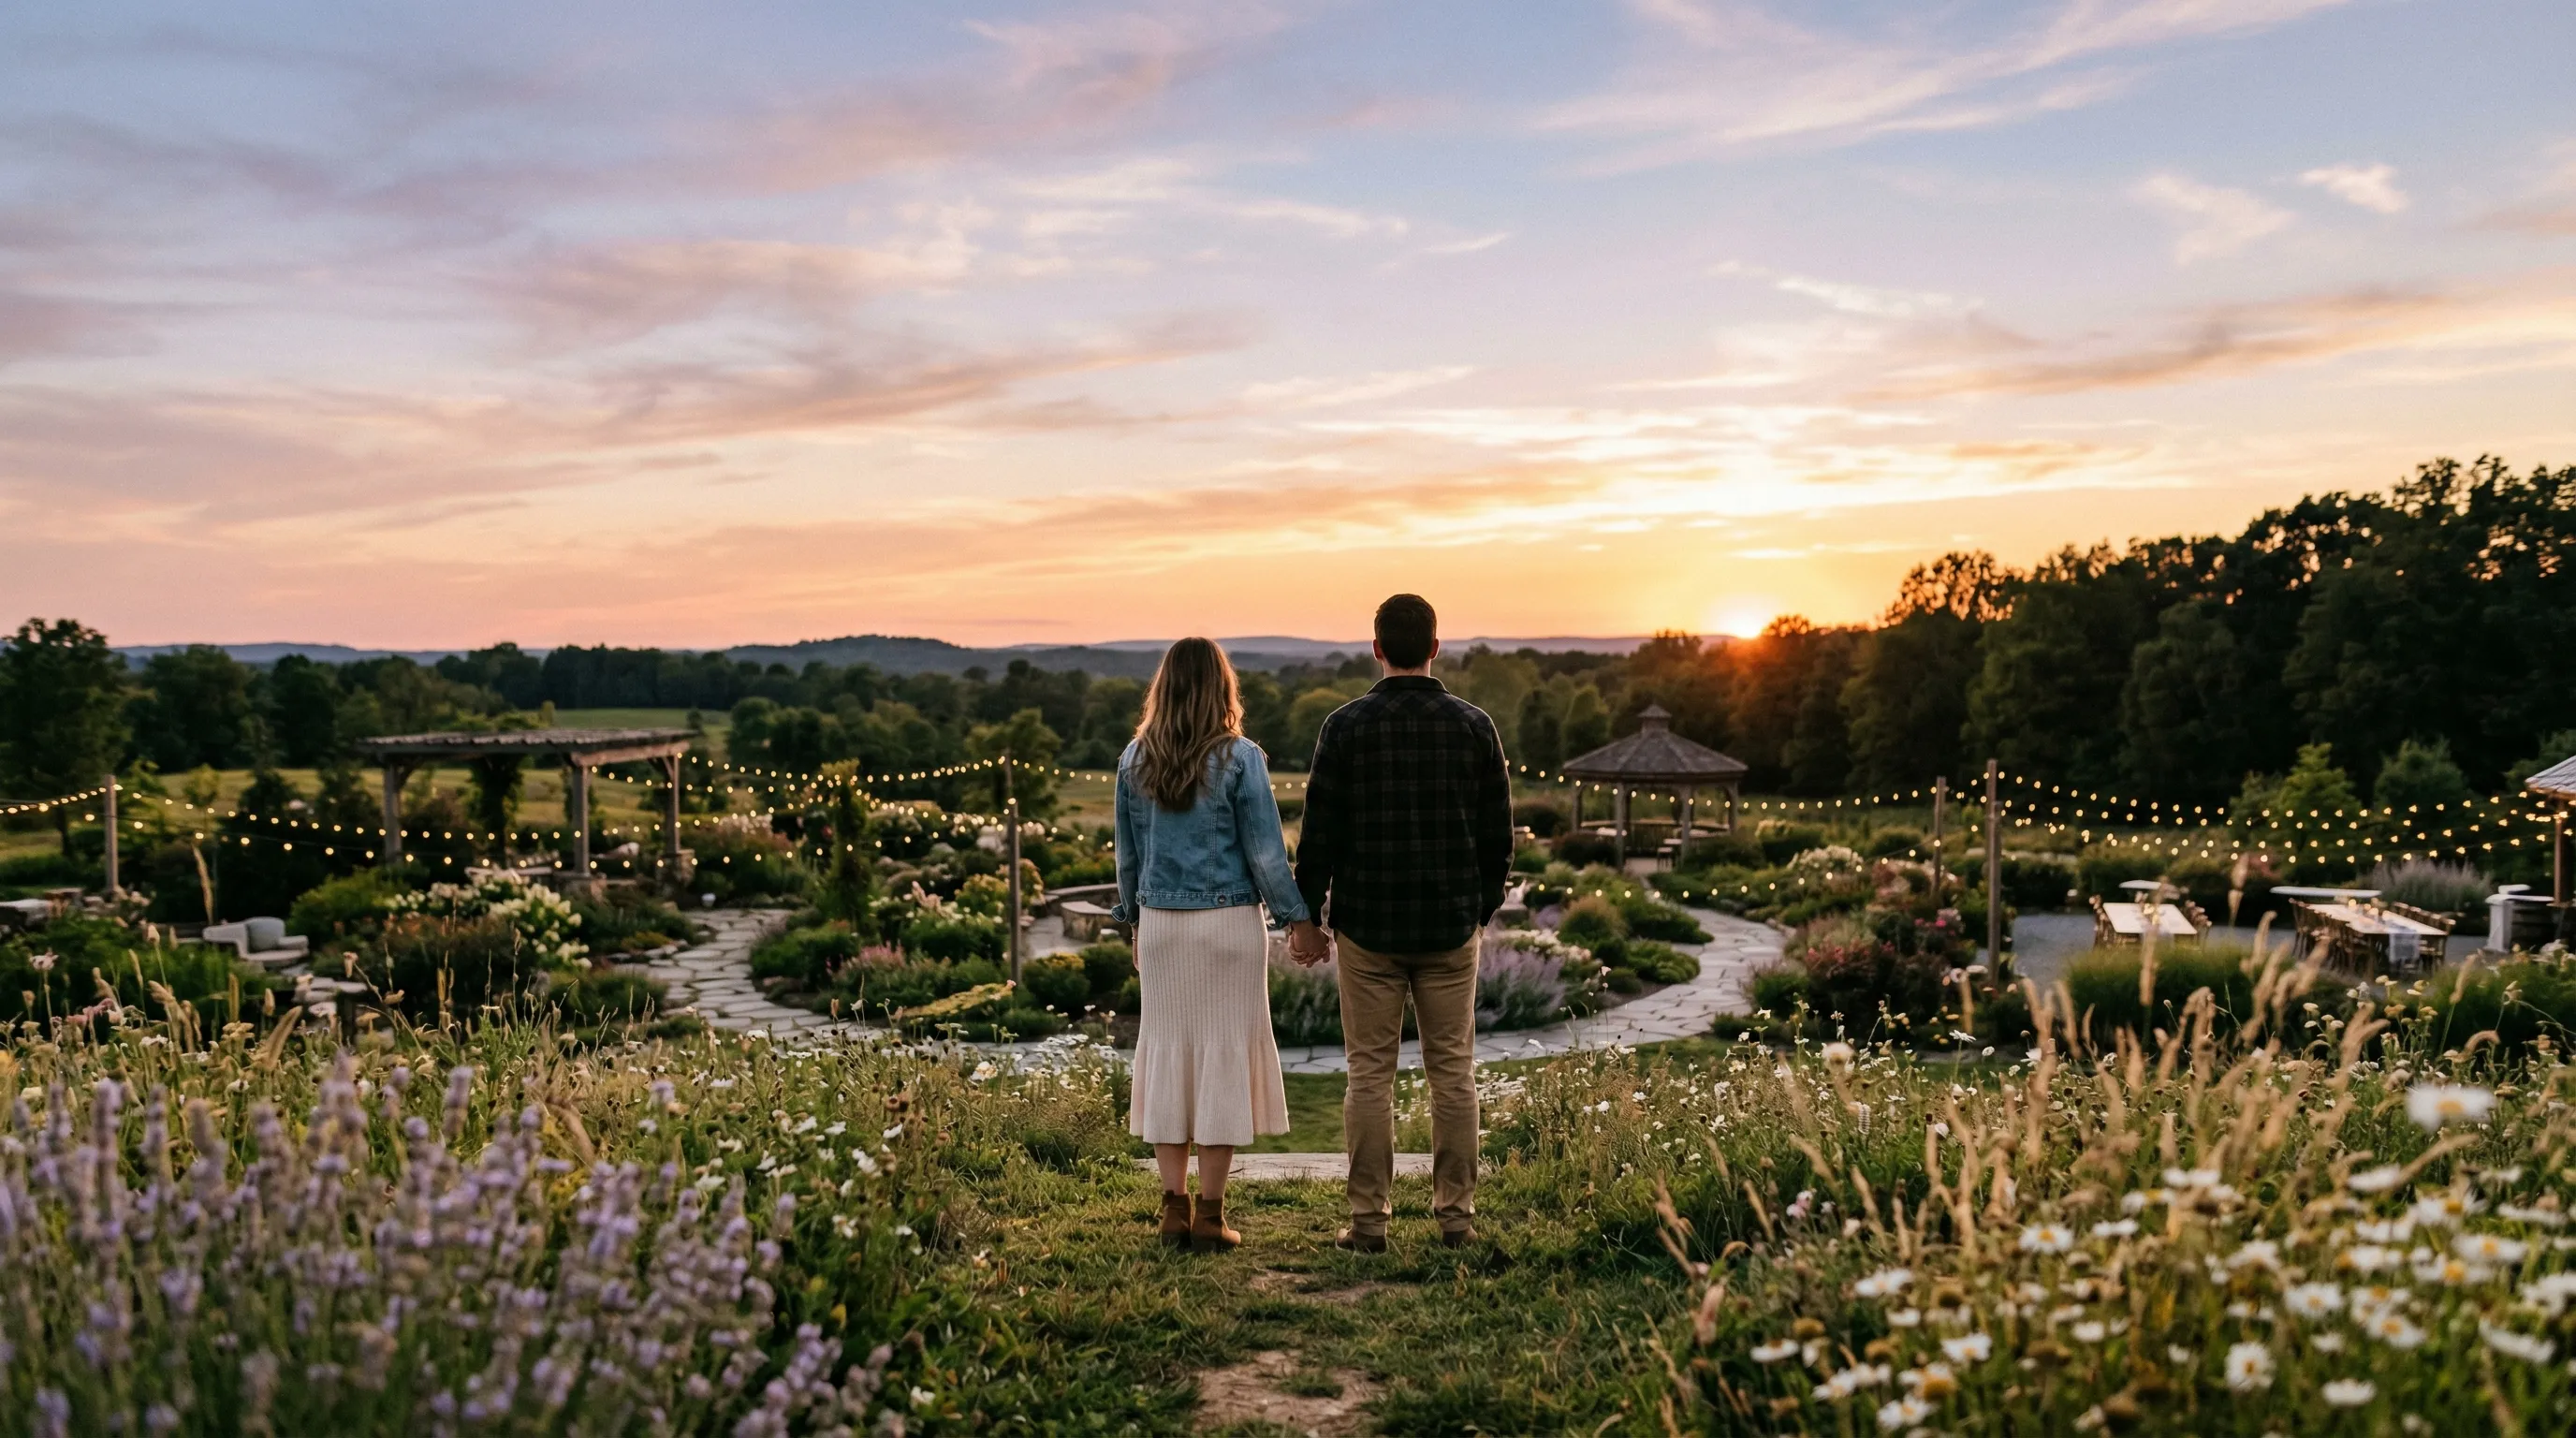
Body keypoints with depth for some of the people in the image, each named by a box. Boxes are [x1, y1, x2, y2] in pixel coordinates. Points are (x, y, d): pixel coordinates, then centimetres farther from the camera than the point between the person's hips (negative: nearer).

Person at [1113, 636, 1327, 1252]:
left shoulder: (1136, 760, 3)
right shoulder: (1240, 758, -8)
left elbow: (1128, 851, 10)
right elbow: (1265, 850, -7)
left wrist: (1134, 918, 21)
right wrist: (1297, 917, 2)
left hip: (1160, 923, 3)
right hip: (1229, 921, -3)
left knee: (1167, 1049, 10)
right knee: (1224, 1051, 3)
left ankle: (1174, 1208, 11)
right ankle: (1209, 1215, 5)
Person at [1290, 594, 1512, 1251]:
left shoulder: (1345, 726, -5)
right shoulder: (1474, 725, 1)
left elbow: (1320, 831, -4)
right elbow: (1498, 834, 6)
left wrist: (1305, 916, 5)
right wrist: (1484, 907, 18)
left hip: (1367, 926, -1)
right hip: (1452, 926, 2)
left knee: (1370, 1073, 4)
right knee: (1453, 1070, 8)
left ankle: (1368, 1220, 6)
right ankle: (1456, 1213, 11)